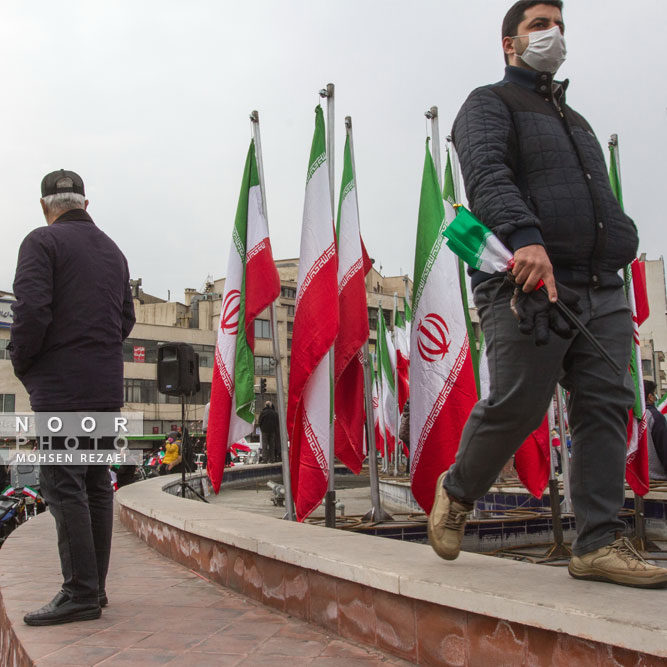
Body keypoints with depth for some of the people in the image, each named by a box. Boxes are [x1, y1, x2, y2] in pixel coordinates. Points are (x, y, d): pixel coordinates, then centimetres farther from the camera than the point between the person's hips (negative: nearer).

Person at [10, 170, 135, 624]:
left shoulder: (42, 242, -4)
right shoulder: (113, 250, 17)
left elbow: (32, 310, -15)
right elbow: (127, 318, 19)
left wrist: (22, 364, -1)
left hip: (61, 386, -7)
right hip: (108, 388, 7)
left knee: (64, 486, -6)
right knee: (96, 485, 10)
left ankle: (81, 593, -7)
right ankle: (94, 586, 16)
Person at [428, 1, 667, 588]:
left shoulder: (575, 120, 32)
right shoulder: (489, 105, 7)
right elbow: (487, 175, -14)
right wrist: (524, 236, -31)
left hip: (600, 291, 7)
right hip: (525, 286, -7)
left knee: (606, 406, -2)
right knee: (517, 405, -9)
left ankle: (600, 543, 2)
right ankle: (457, 491, 17)